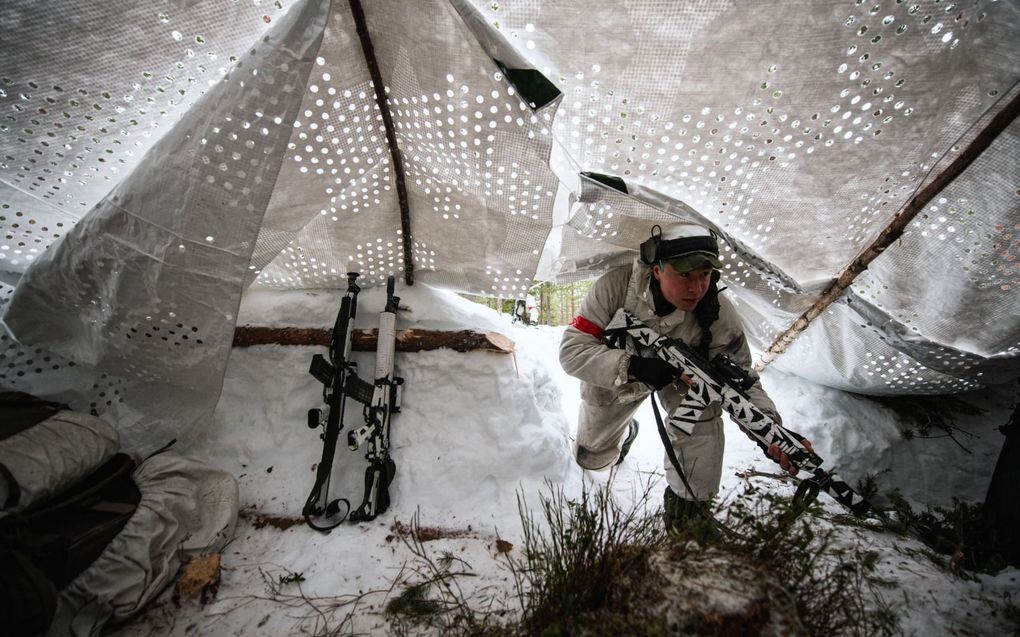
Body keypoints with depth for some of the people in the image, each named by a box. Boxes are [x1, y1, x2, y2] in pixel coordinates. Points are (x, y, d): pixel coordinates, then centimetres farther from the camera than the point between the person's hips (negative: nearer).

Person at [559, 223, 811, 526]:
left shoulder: (718, 314, -32)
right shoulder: (615, 286, -37)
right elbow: (572, 350, -37)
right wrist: (633, 367, -51)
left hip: (681, 375, 0)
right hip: (615, 372, 0)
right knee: (591, 457, 14)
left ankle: (686, 505, -3)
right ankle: (627, 430, 52)